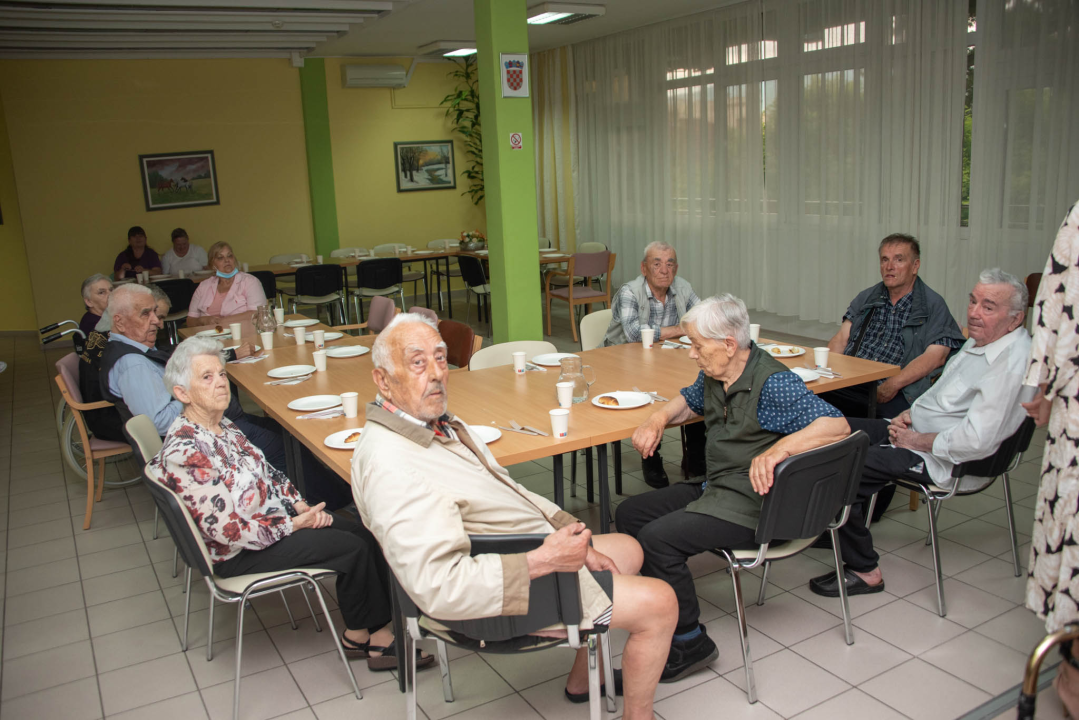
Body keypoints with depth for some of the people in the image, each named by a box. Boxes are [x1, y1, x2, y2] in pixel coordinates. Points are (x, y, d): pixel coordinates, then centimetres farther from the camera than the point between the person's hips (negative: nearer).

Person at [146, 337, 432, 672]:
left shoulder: (222, 426, 3)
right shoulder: (183, 453, -26)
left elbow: (267, 473, 14)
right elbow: (225, 531, -25)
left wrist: (300, 504, -3)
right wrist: (293, 525, -17)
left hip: (272, 516, 9)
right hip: (238, 554, -9)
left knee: (366, 536, -5)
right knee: (353, 548, -14)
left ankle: (379, 632, 0)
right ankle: (358, 636, 8)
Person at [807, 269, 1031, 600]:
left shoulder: (1011, 364, -23)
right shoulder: (980, 340, 8)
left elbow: (976, 440, -29)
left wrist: (917, 440, -17)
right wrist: (911, 413, 5)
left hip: (939, 459, -10)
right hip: (916, 431, 10)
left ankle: (864, 571, -6)